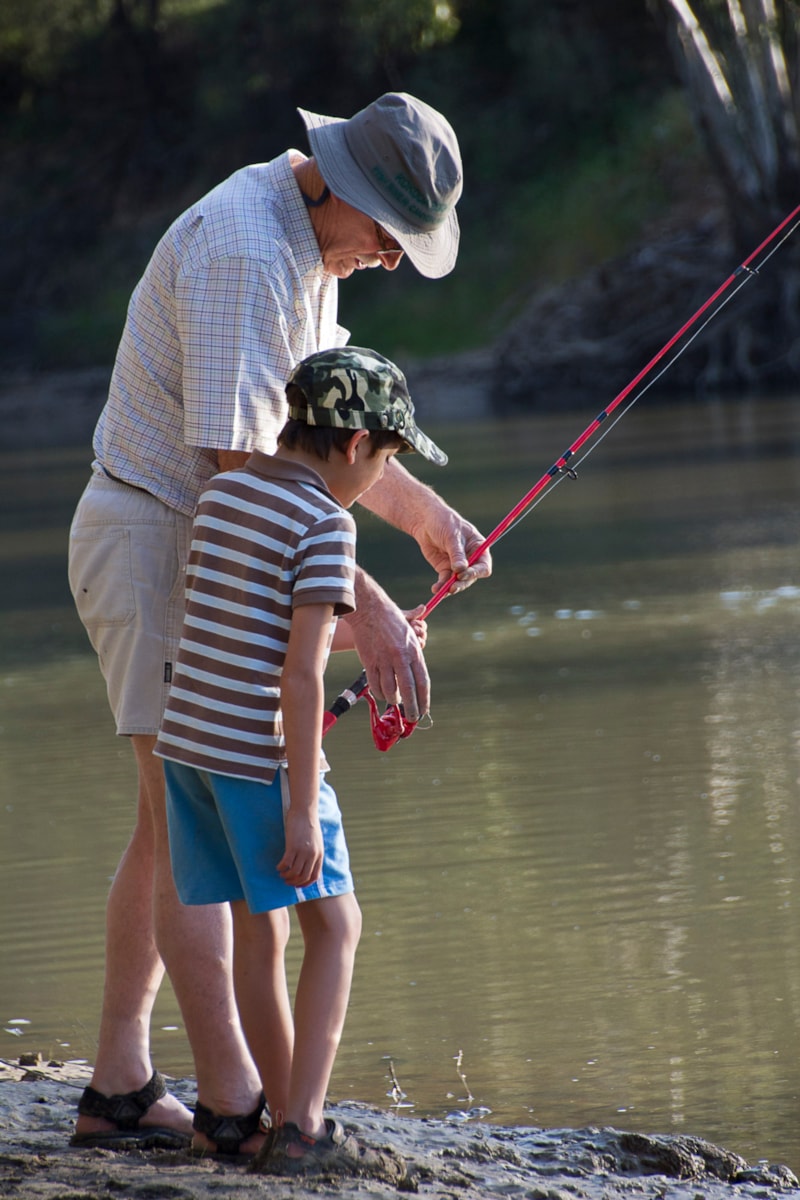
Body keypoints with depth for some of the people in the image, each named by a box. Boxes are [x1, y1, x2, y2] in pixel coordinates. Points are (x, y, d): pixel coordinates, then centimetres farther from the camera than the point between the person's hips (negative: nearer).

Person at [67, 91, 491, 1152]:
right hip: (154, 540, -10)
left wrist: (421, 511, 15)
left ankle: (119, 1087, 14)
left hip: (204, 552, 10)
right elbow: (237, 469, -29)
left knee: (174, 823, 11)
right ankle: (236, 1104, -12)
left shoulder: (306, 244, 10)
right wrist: (366, 609, -32)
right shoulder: (243, 255, -23)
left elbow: (315, 426, 22)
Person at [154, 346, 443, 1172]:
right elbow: (300, 676, -17)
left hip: (187, 741, 7)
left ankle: (285, 1122, 18)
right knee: (333, 925, 5)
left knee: (257, 932, 14)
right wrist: (303, 809, -16)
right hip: (261, 755, -7)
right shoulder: (325, 524, -13)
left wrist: (359, 634, 26)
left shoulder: (222, 493, 10)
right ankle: (303, 1126, -2)